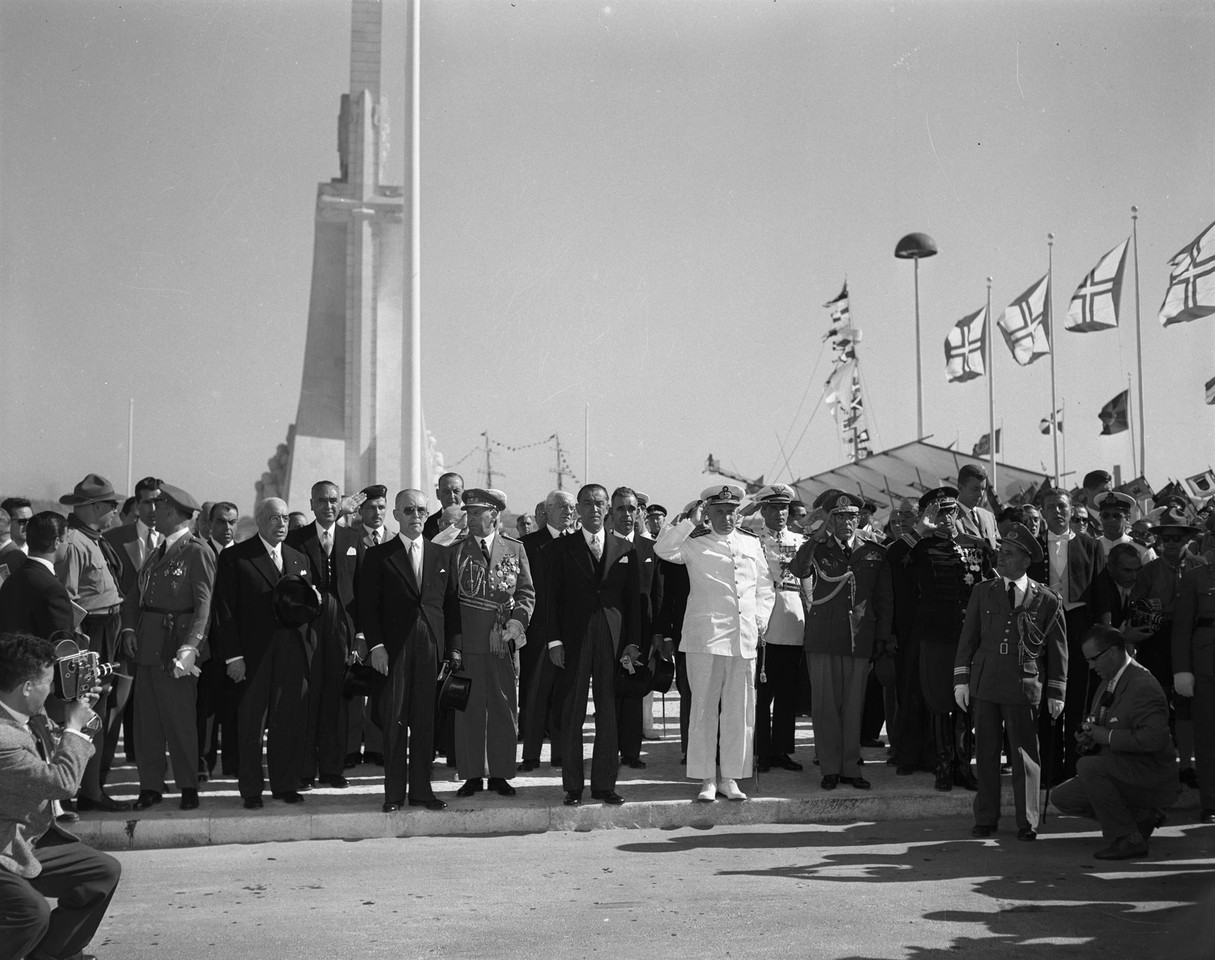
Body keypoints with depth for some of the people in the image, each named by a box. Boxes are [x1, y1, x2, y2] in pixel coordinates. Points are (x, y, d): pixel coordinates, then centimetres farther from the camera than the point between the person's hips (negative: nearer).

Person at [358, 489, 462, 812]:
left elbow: (451, 603, 12)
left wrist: (453, 647, 6)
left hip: (432, 648, 2)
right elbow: (367, 605, 0)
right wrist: (375, 645, -9)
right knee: (394, 721, -1)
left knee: (426, 722, 4)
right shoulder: (378, 556, 4)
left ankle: (421, 789, 13)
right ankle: (394, 793, 7)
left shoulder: (443, 555, 12)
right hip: (393, 649, -2)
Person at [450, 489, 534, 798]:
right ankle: (472, 775, 11)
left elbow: (526, 591, 9)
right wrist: (451, 638, -5)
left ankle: (500, 774, 14)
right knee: (468, 708, 2)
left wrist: (518, 621, -9)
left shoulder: (515, 549, 8)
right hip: (467, 640, -1)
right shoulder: (455, 550, 5)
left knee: (504, 708, 4)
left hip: (504, 641, 1)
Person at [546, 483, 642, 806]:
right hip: (574, 640, -1)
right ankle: (573, 786, 10)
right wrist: (554, 641, -6)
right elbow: (551, 598, 2)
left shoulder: (625, 550, 11)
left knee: (609, 716, 4)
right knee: (572, 716, 2)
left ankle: (605, 784, 13)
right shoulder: (559, 548, 6)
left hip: (613, 641, 2)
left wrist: (632, 643, 2)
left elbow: (633, 600, 9)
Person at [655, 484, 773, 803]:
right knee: (704, 708, 0)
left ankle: (730, 777, 14)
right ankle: (706, 778, 8)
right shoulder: (694, 542, 3)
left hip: (745, 638, 4)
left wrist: (761, 618, 8)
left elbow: (765, 586, 21)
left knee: (740, 710, 5)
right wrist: (690, 522, -12)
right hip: (704, 636, -3)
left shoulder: (751, 543, 16)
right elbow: (663, 549, -15)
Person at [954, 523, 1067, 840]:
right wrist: (961, 678, 4)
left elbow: (1058, 648, 6)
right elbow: (968, 638, 10)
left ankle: (1027, 822, 13)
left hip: (1024, 687, -2)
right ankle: (985, 819, 17)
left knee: (1025, 756, 2)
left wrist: (1056, 692, 5)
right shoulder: (983, 592, 8)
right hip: (984, 684, 3)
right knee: (985, 754, 7)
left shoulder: (1046, 600, 1)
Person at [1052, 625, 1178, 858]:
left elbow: (1154, 738, -30)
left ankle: (1129, 838, -19)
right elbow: (1097, 725, 25)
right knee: (1062, 797, 3)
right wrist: (1090, 738, 2)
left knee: (1087, 766, -30)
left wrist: (1109, 737, -23)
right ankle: (1140, 817, 8)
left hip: (1151, 776, -10)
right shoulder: (1107, 685, 12)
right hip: (1119, 770, 10)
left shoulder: (1143, 686, -19)